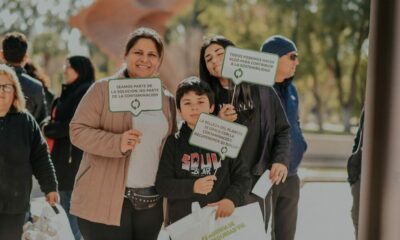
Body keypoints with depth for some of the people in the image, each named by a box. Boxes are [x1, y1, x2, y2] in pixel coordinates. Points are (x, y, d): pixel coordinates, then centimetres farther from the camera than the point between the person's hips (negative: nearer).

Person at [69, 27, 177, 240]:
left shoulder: (167, 100, 15)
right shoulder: (104, 89, 0)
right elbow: (78, 130, -7)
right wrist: (117, 143, -22)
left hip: (151, 203, 5)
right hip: (106, 203, -5)